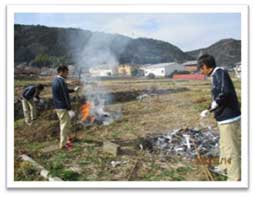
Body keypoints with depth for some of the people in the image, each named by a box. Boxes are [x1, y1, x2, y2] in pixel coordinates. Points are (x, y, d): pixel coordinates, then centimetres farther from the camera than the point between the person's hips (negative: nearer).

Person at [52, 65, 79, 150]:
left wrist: (73, 90, 25)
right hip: (62, 107, -10)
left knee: (64, 123, 24)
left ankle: (66, 138, 40)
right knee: (65, 124, 2)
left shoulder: (55, 80, 8)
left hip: (58, 106, 10)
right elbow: (65, 96, -22)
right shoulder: (61, 81, -22)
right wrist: (69, 108, -17)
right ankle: (63, 144, 11)